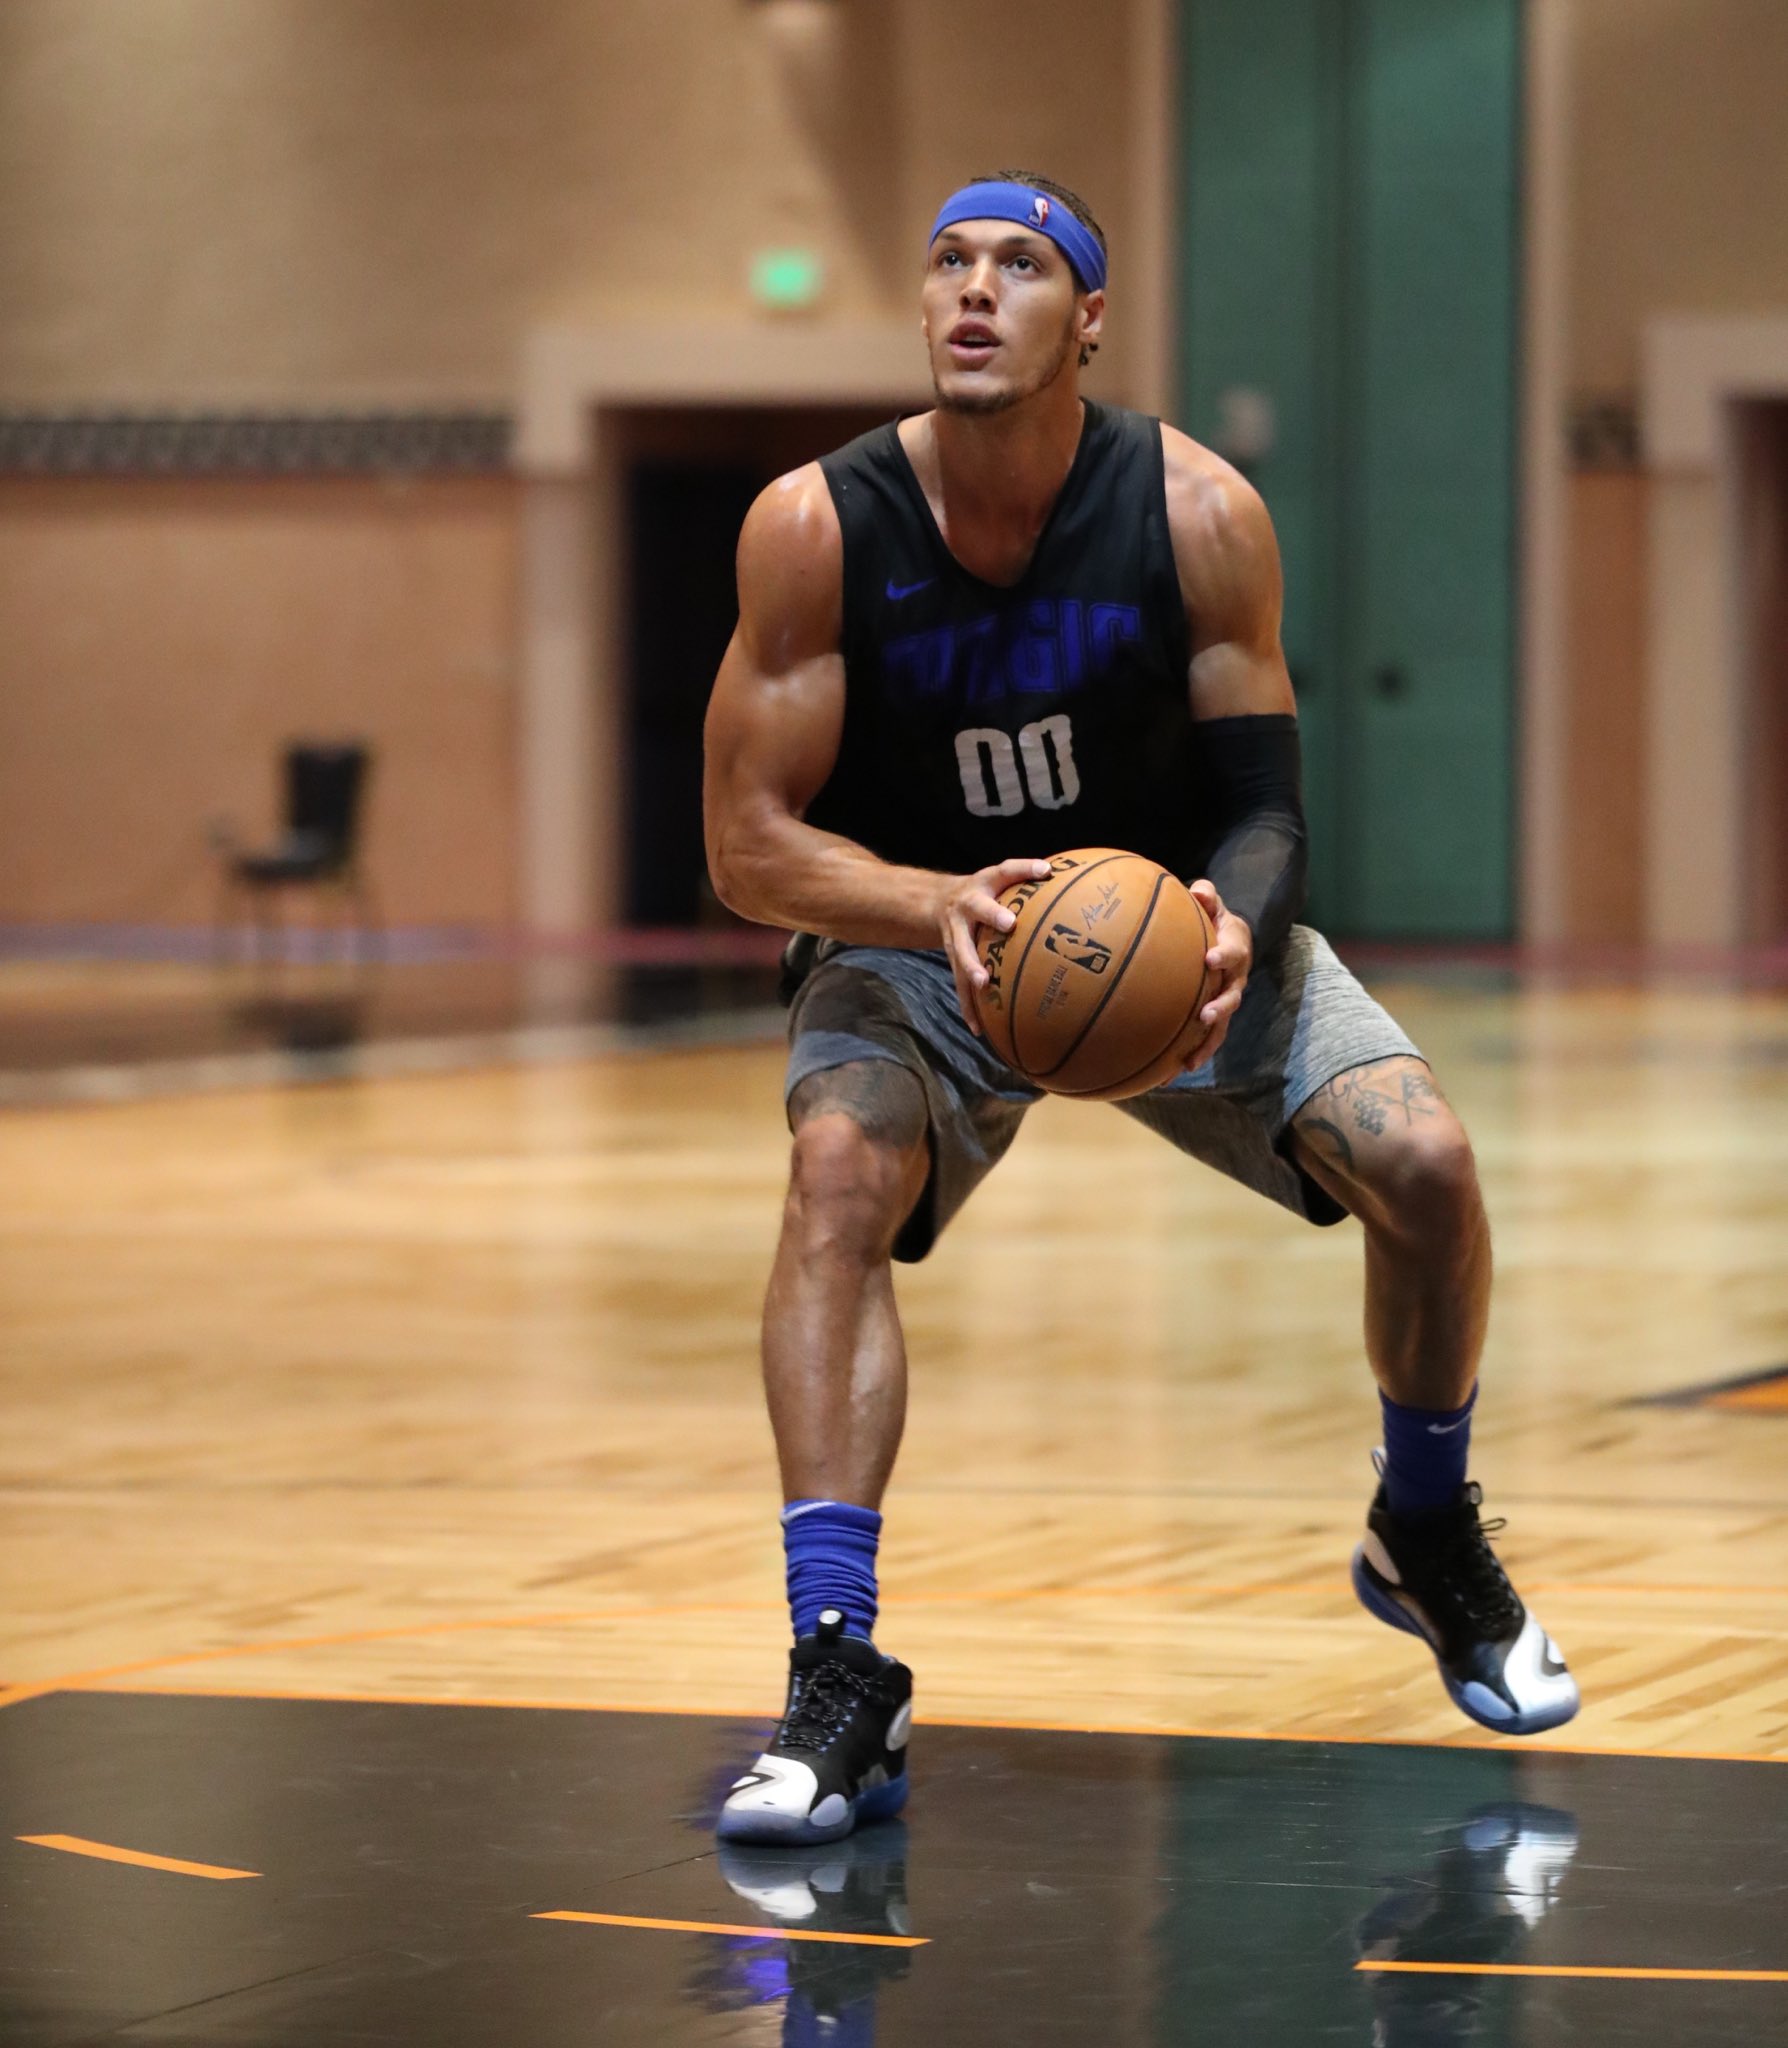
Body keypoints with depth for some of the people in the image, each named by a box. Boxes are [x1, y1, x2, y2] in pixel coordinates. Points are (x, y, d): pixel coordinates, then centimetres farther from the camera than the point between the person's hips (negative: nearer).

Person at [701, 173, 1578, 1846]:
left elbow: (1260, 797, -10)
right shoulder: (818, 527, -21)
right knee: (838, 1169, -31)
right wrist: (940, 906, -38)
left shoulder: (1196, 515, -18)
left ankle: (1426, 1535, 15)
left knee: (1419, 1160, -16)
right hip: (911, 931, -1)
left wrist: (1232, 924, -34)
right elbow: (748, 843, -18)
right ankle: (838, 1672, -30)